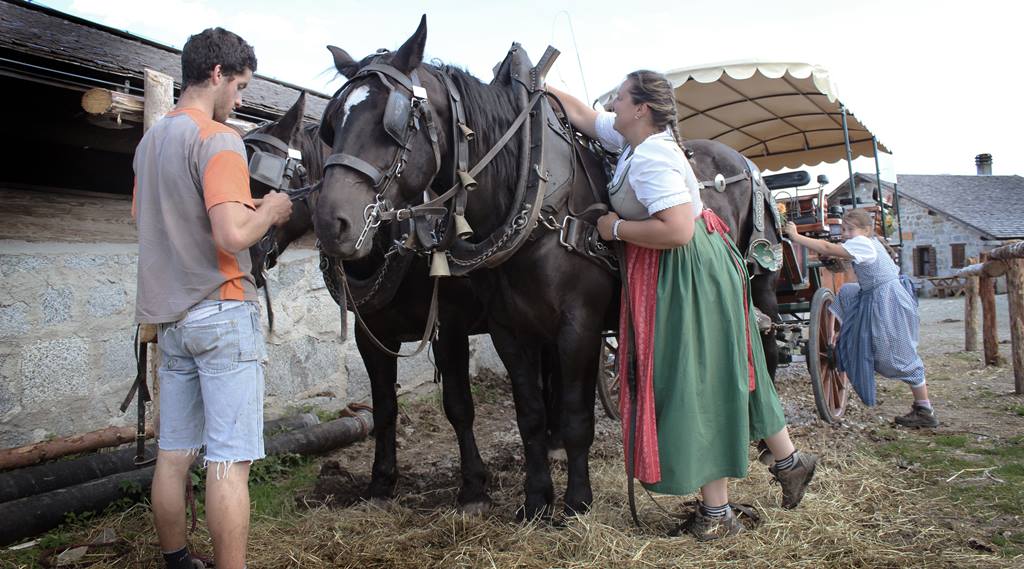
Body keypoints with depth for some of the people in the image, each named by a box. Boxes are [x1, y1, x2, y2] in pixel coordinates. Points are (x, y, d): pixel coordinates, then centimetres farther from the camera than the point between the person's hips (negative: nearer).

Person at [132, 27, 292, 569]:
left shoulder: (151, 139, 15)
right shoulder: (219, 138, -12)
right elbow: (233, 236, -23)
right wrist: (270, 211, -3)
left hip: (170, 317, 8)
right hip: (222, 314, -8)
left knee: (173, 455, 14)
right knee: (229, 461, -5)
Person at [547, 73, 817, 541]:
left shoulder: (650, 159, -22)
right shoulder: (634, 139, 7)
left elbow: (678, 230, -31)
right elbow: (582, 115, 20)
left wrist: (617, 228, -20)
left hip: (684, 279, -10)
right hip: (690, 273, 10)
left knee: (693, 383, -2)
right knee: (722, 374, 20)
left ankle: (717, 515, 11)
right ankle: (788, 459, 35)